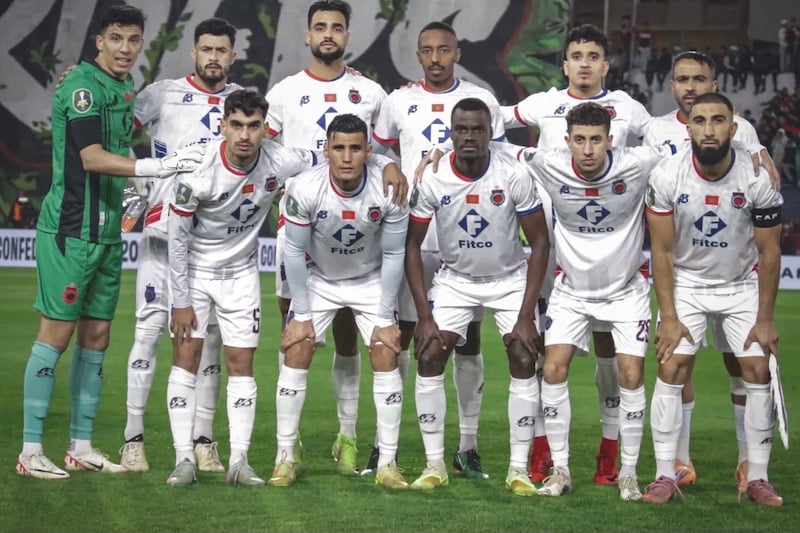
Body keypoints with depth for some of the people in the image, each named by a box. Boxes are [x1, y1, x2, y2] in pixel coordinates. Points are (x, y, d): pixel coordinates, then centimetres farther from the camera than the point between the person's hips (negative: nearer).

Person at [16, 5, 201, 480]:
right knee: (57, 334, -6)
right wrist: (157, 167, -29)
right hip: (70, 229, -9)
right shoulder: (82, 85, -13)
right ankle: (31, 452, -1)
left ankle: (81, 447, 17)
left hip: (107, 231, 9)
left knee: (96, 335, 10)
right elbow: (92, 158, -22)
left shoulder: (125, 86, 14)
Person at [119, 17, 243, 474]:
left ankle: (204, 441, 10)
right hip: (165, 229, -3)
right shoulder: (163, 95, 1)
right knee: (150, 328, -4)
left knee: (209, 336, 4)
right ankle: (134, 438, 2)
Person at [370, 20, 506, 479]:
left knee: (469, 339, 3)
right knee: (400, 334, 0)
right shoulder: (398, 102, 6)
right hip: (411, 234, 1)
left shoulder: (483, 101, 4)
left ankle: (468, 445, 9)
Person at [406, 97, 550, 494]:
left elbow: (539, 243, -14)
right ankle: (434, 465, -1)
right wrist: (425, 316, -13)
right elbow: (412, 246, -8)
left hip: (510, 278, -1)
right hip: (455, 278, 1)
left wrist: (525, 316, -19)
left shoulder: (514, 175, -21)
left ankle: (519, 469, -5)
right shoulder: (432, 179, -17)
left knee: (524, 360, -13)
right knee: (429, 357, -11)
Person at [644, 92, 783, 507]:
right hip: (686, 284, 0)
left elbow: (769, 252, -10)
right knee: (671, 371, -10)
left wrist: (765, 319, -9)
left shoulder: (758, 180, -19)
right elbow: (662, 251, -12)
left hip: (742, 286, 1)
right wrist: (669, 317, -14)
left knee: (758, 372, -6)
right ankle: (664, 477, -3)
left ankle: (757, 479, 3)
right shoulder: (666, 178, -19)